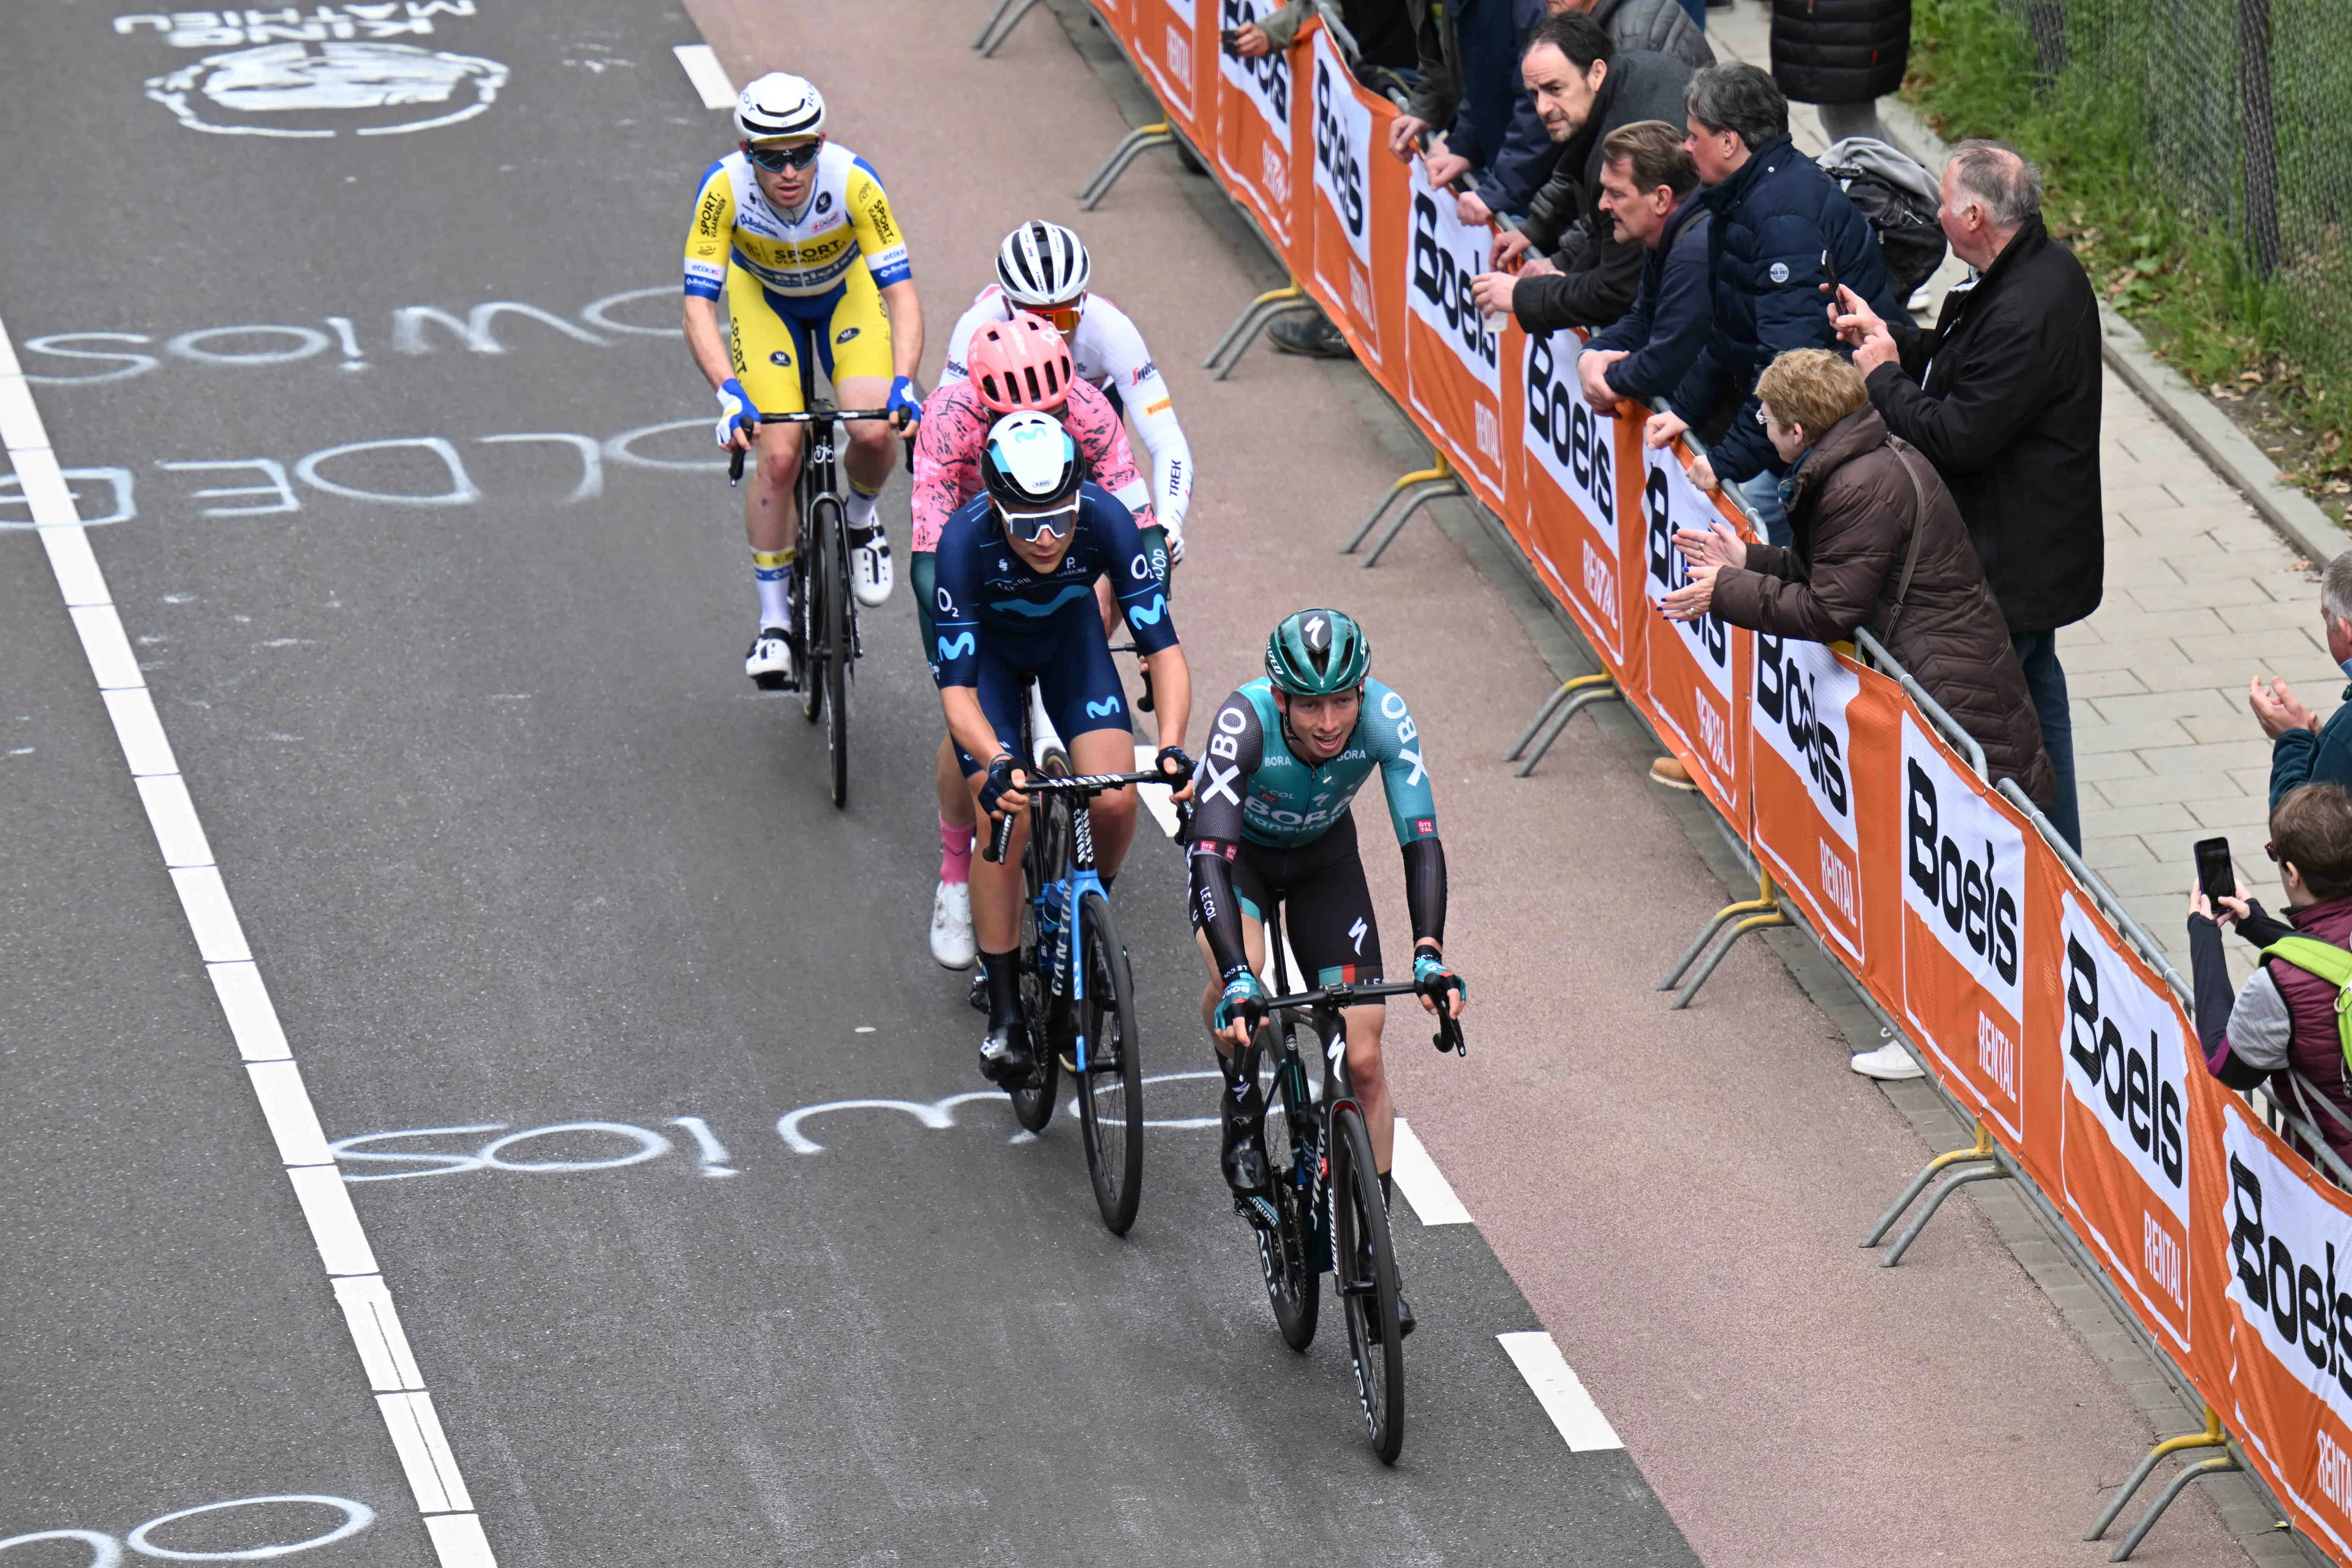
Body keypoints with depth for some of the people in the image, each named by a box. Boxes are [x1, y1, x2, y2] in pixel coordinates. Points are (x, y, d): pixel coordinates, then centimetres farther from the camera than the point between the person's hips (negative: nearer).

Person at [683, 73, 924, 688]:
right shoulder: (725, 188, -33)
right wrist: (729, 394, -47)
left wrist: (904, 384, -46)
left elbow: (901, 291, -32)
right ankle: (775, 621, 0)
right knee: (778, 456, -16)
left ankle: (861, 518, 12)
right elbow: (698, 308, -33)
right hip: (763, 296, 0)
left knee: (874, 432, -23)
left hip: (847, 291, 0)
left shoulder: (852, 181, -34)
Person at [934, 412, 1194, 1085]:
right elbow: (956, 685, -38)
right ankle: (1004, 1014, -1)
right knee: (1006, 821, -16)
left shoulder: (1104, 519, -34)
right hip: (990, 647, -2)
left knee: (1116, 802, -16)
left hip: (1069, 633, 2)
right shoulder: (966, 540, -38)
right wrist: (996, 765, -55)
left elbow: (1163, 646, -32)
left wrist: (1173, 746, -48)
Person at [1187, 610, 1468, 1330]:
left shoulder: (1385, 718, -32)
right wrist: (1237, 979, -56)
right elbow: (1213, 855, -44)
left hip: (1325, 855, 2)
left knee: (1364, 1058, -6)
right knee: (1237, 974, -35)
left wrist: (1430, 955, -49)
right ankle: (1243, 1127, -7)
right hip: (1237, 848, -2)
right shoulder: (1244, 722, -39)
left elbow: (1421, 841, -34)